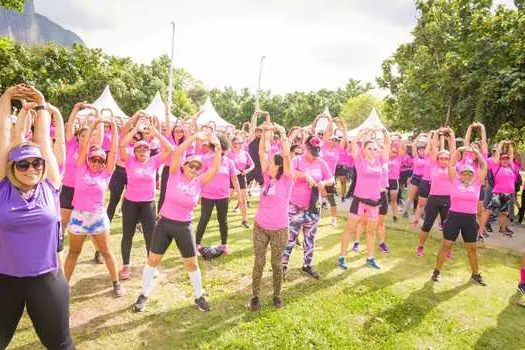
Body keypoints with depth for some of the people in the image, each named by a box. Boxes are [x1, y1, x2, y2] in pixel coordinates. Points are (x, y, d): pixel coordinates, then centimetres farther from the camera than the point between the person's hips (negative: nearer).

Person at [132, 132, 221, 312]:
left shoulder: (199, 182, -3)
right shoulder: (175, 174, -6)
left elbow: (215, 167, -14)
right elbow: (177, 152, -19)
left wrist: (218, 148, -24)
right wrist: (194, 137, -24)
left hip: (184, 227, 1)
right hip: (164, 223, -1)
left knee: (192, 263, 9)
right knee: (153, 260, 10)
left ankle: (199, 296, 27)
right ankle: (144, 295, 30)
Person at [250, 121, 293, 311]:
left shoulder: (286, 179, -10)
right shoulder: (267, 177, 1)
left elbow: (287, 154, -23)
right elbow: (261, 153, -2)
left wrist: (282, 133, -21)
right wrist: (264, 132, -7)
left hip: (279, 230, -3)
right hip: (260, 227, 3)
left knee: (276, 263, 11)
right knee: (258, 262, 9)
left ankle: (277, 295, 31)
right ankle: (255, 296, 24)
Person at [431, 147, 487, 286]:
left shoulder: (477, 182, 5)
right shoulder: (455, 181, 0)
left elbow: (484, 167, 4)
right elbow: (451, 165, -3)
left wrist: (476, 152, 2)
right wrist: (459, 150, -1)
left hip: (470, 219, 2)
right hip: (454, 216, -2)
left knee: (472, 248, 14)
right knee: (446, 245, 4)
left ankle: (475, 274, 28)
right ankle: (437, 271, 13)